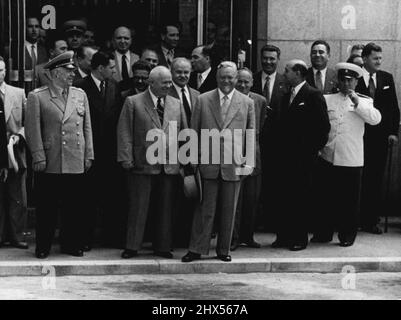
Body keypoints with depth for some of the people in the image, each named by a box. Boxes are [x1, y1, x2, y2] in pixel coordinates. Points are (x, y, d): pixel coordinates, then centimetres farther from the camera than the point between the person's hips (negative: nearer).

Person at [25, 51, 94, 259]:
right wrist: (39, 157, -9)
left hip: (76, 164, 4)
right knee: (47, 208, 3)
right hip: (50, 164, -4)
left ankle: (71, 245, 20)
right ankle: (43, 247, 14)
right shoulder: (37, 97, -1)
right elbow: (32, 130, -4)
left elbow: (87, 127, 14)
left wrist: (88, 154, 8)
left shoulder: (80, 95, 13)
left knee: (74, 207, 7)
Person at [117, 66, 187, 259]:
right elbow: (124, 132, -2)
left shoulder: (176, 105, 13)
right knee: (138, 208, 1)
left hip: (170, 166, 3)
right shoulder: (133, 102, 1)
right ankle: (132, 247, 10)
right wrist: (127, 159, -10)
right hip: (143, 164, -3)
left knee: (165, 209, 8)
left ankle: (162, 247, 18)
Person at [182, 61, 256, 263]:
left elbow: (251, 135, 8)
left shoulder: (247, 103, 7)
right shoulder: (203, 100, 5)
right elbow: (194, 132, 7)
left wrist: (248, 161, 2)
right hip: (208, 163, -1)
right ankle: (197, 249, 9)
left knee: (229, 210, 8)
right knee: (205, 209, 2)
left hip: (234, 164, 1)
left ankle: (224, 250, 18)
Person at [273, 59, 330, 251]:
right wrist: (281, 149, 10)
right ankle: (283, 236, 13)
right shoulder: (287, 96, 15)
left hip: (304, 156, -7)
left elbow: (324, 126, -10)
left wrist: (315, 149, -9)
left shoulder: (313, 95, -8)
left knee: (300, 197, 0)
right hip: (286, 155, 7)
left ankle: (300, 238, 8)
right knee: (284, 196, 7)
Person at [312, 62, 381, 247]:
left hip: (351, 160, -2)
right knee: (324, 197, 7)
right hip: (327, 157, 2)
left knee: (349, 200, 3)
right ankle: (323, 233, 19)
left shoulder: (364, 102, 6)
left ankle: (348, 235, 14)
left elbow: (375, 119, -11)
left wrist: (357, 102, -18)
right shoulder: (327, 100, 12)